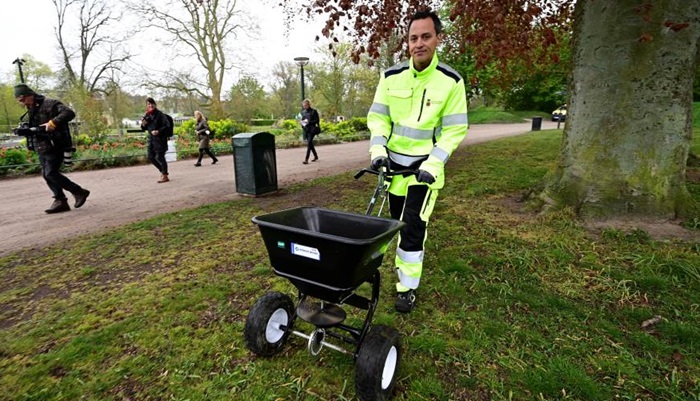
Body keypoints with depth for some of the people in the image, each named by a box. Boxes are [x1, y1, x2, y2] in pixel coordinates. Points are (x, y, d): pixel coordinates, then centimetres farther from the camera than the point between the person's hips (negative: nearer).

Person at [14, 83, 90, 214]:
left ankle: (80, 192, -1)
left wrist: (53, 123, -30)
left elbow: (69, 113, -23)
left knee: (51, 174, -13)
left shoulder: (50, 104, -9)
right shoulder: (31, 110, 18)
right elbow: (32, 126, 19)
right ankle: (60, 201, 11)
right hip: (41, 148, 9)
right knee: (46, 175, 6)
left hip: (55, 146, -9)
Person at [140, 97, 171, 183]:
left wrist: (158, 131, -23)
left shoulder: (160, 114, -8)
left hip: (160, 139, -7)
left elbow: (167, 125, -12)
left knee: (159, 157, -5)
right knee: (150, 157, 8)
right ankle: (162, 171, 26)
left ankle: (165, 176, 5)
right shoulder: (146, 115, 10)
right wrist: (143, 124, -4)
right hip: (151, 138, 7)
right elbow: (144, 129, 17)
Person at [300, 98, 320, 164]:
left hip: (312, 130, -7)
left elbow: (317, 120, -7)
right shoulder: (303, 112, 13)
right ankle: (316, 156, 30)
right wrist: (302, 122, -1)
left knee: (309, 143, -15)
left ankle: (306, 159, -18)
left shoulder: (313, 111, -5)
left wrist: (309, 122, -17)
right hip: (306, 130, 7)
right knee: (310, 144, 13)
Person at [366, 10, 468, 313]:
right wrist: (378, 149, -13)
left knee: (414, 226, -7)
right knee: (399, 221, 16)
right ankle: (404, 263, 40)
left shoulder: (451, 81, -9)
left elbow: (455, 129, -9)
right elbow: (378, 117, 3)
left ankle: (408, 287, 7)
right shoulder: (391, 77, -1)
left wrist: (433, 163, -20)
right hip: (394, 163, 4)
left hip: (425, 166, -3)